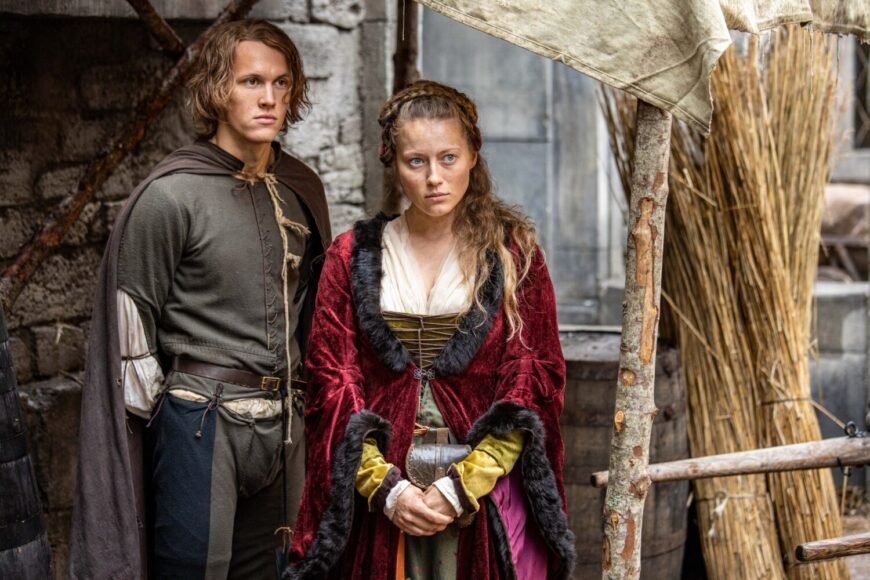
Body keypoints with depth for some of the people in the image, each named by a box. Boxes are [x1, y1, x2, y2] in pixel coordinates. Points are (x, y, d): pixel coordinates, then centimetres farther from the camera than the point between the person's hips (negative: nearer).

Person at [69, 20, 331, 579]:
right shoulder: (170, 195, -10)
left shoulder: (302, 190, 7)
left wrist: (293, 409, 16)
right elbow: (131, 329, -7)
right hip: (201, 425, -5)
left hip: (283, 426, 6)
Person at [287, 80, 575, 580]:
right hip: (379, 503, 1)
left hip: (486, 496, -1)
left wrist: (462, 488, -11)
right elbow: (333, 387, 1)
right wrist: (386, 488, -10)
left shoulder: (512, 253, 2)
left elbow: (534, 385, -3)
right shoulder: (354, 257, 6)